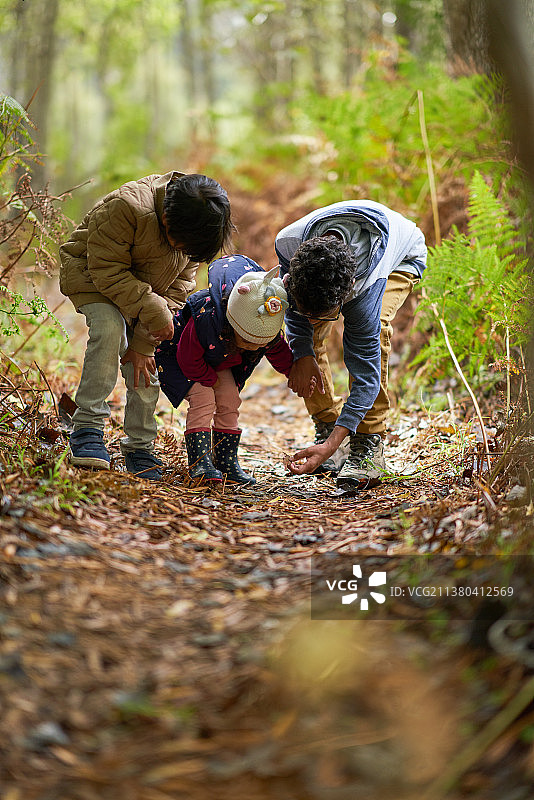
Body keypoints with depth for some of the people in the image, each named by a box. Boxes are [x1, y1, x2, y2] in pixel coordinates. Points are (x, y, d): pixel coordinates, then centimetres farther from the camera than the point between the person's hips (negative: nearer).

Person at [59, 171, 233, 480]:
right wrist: (154, 312, -36)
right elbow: (108, 272, -30)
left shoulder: (194, 228, -17)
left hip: (147, 287, 5)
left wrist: (143, 343, -17)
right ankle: (88, 426, -26)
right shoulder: (126, 208, -36)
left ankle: (140, 447, 12)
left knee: (146, 364, -3)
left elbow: (179, 284, -12)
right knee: (109, 327, -32)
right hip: (92, 273, -5)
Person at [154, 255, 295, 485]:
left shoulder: (269, 332, -27)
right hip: (176, 352, -6)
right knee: (203, 399, -22)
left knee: (230, 401, -4)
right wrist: (210, 379, -20)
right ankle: (199, 461, -24)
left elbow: (280, 354, -5)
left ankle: (226, 461, 3)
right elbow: (188, 359, -30)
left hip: (220, 362, 6)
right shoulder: (206, 321, -45)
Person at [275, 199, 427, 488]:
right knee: (308, 336, -18)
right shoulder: (288, 243, -37)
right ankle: (326, 427, 0)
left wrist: (332, 445, -48)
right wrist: (302, 354, -28)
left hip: (402, 259, -4)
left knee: (372, 329, -33)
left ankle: (369, 446, -24)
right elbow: (294, 306, -13)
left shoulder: (369, 281, -46)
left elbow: (366, 369, -41)